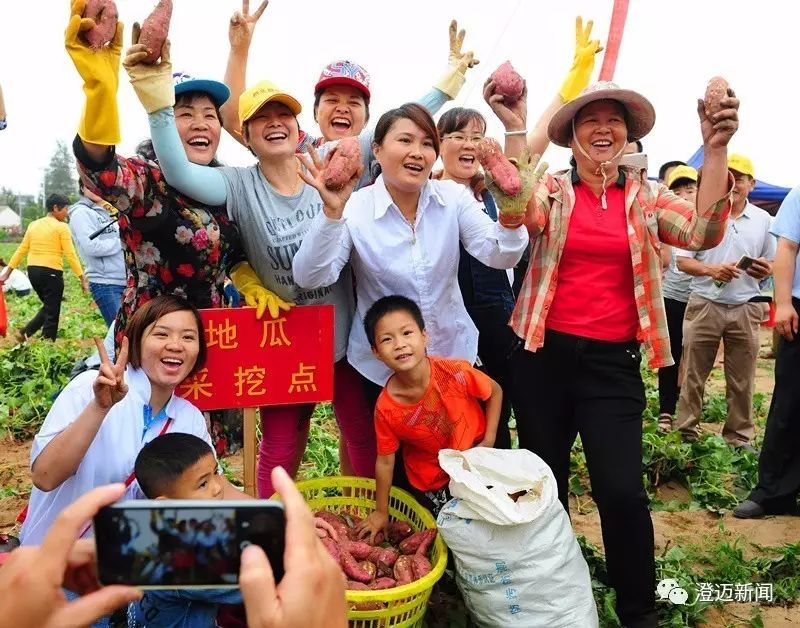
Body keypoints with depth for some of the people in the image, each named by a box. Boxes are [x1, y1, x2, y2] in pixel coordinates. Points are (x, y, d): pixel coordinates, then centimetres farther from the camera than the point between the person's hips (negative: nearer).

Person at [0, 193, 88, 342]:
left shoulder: (33, 225, 12)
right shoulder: (61, 227, -7)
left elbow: (21, 250, 11)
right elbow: (70, 255, -12)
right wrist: (82, 278, -11)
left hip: (33, 271, 7)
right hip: (51, 272, -7)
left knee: (48, 307, 23)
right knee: (52, 312, 2)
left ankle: (24, 332, 14)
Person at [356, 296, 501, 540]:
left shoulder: (456, 372, -29)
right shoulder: (386, 408, -26)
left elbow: (495, 391, -8)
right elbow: (385, 461, -12)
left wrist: (489, 441, -12)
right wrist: (381, 512, -2)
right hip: (431, 484, 0)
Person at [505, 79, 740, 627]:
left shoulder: (646, 197, 5)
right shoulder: (550, 191, 2)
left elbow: (704, 233, -12)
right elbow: (519, 214, -21)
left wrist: (716, 149, -24)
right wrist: (515, 130, -30)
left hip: (613, 361, 0)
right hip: (545, 355, 0)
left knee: (622, 491, -5)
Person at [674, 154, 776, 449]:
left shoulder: (763, 220, 7)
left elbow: (771, 263, 13)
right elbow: (682, 261, -2)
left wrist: (766, 270, -11)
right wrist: (711, 270, -20)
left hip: (745, 308, 2)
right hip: (704, 305, -2)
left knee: (742, 381, 8)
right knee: (693, 375, 5)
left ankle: (739, 438, 21)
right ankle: (685, 432, 16)